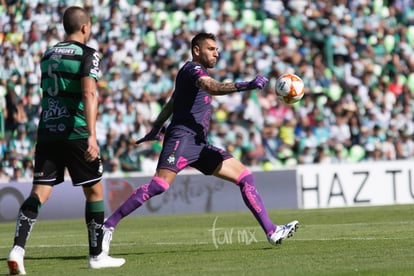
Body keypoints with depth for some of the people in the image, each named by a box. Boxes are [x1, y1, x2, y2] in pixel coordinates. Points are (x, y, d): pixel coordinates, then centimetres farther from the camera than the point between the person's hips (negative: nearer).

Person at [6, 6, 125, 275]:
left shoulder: (48, 55, 15)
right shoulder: (88, 55, -6)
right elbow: (89, 94, -19)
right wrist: (92, 135, -26)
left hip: (47, 132, 5)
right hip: (75, 133, -5)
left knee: (39, 192, 0)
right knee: (95, 190, 10)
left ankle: (18, 249, -19)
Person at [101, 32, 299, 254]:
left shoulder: (194, 72, 26)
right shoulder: (193, 69, -4)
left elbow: (170, 104, 37)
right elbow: (213, 88, -26)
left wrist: (155, 129, 46)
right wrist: (247, 85, -37)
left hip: (199, 144, 10)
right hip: (182, 137, -10)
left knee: (245, 176, 2)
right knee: (159, 185, -24)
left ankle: (271, 232, -1)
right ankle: (108, 226, -18)